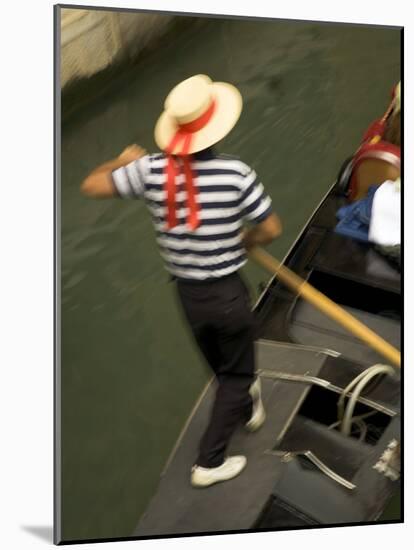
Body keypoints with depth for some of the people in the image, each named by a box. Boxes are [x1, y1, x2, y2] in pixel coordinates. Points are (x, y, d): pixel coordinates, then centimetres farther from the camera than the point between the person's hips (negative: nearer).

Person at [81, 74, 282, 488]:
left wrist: (122, 160, 14)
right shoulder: (235, 172, -20)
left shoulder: (151, 170, -13)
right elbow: (271, 229, -12)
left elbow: (90, 186, -3)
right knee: (236, 372, 17)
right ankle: (209, 462, 22)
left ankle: (246, 407, 57)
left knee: (221, 366, 28)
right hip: (227, 291, -4)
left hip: (187, 294, 4)